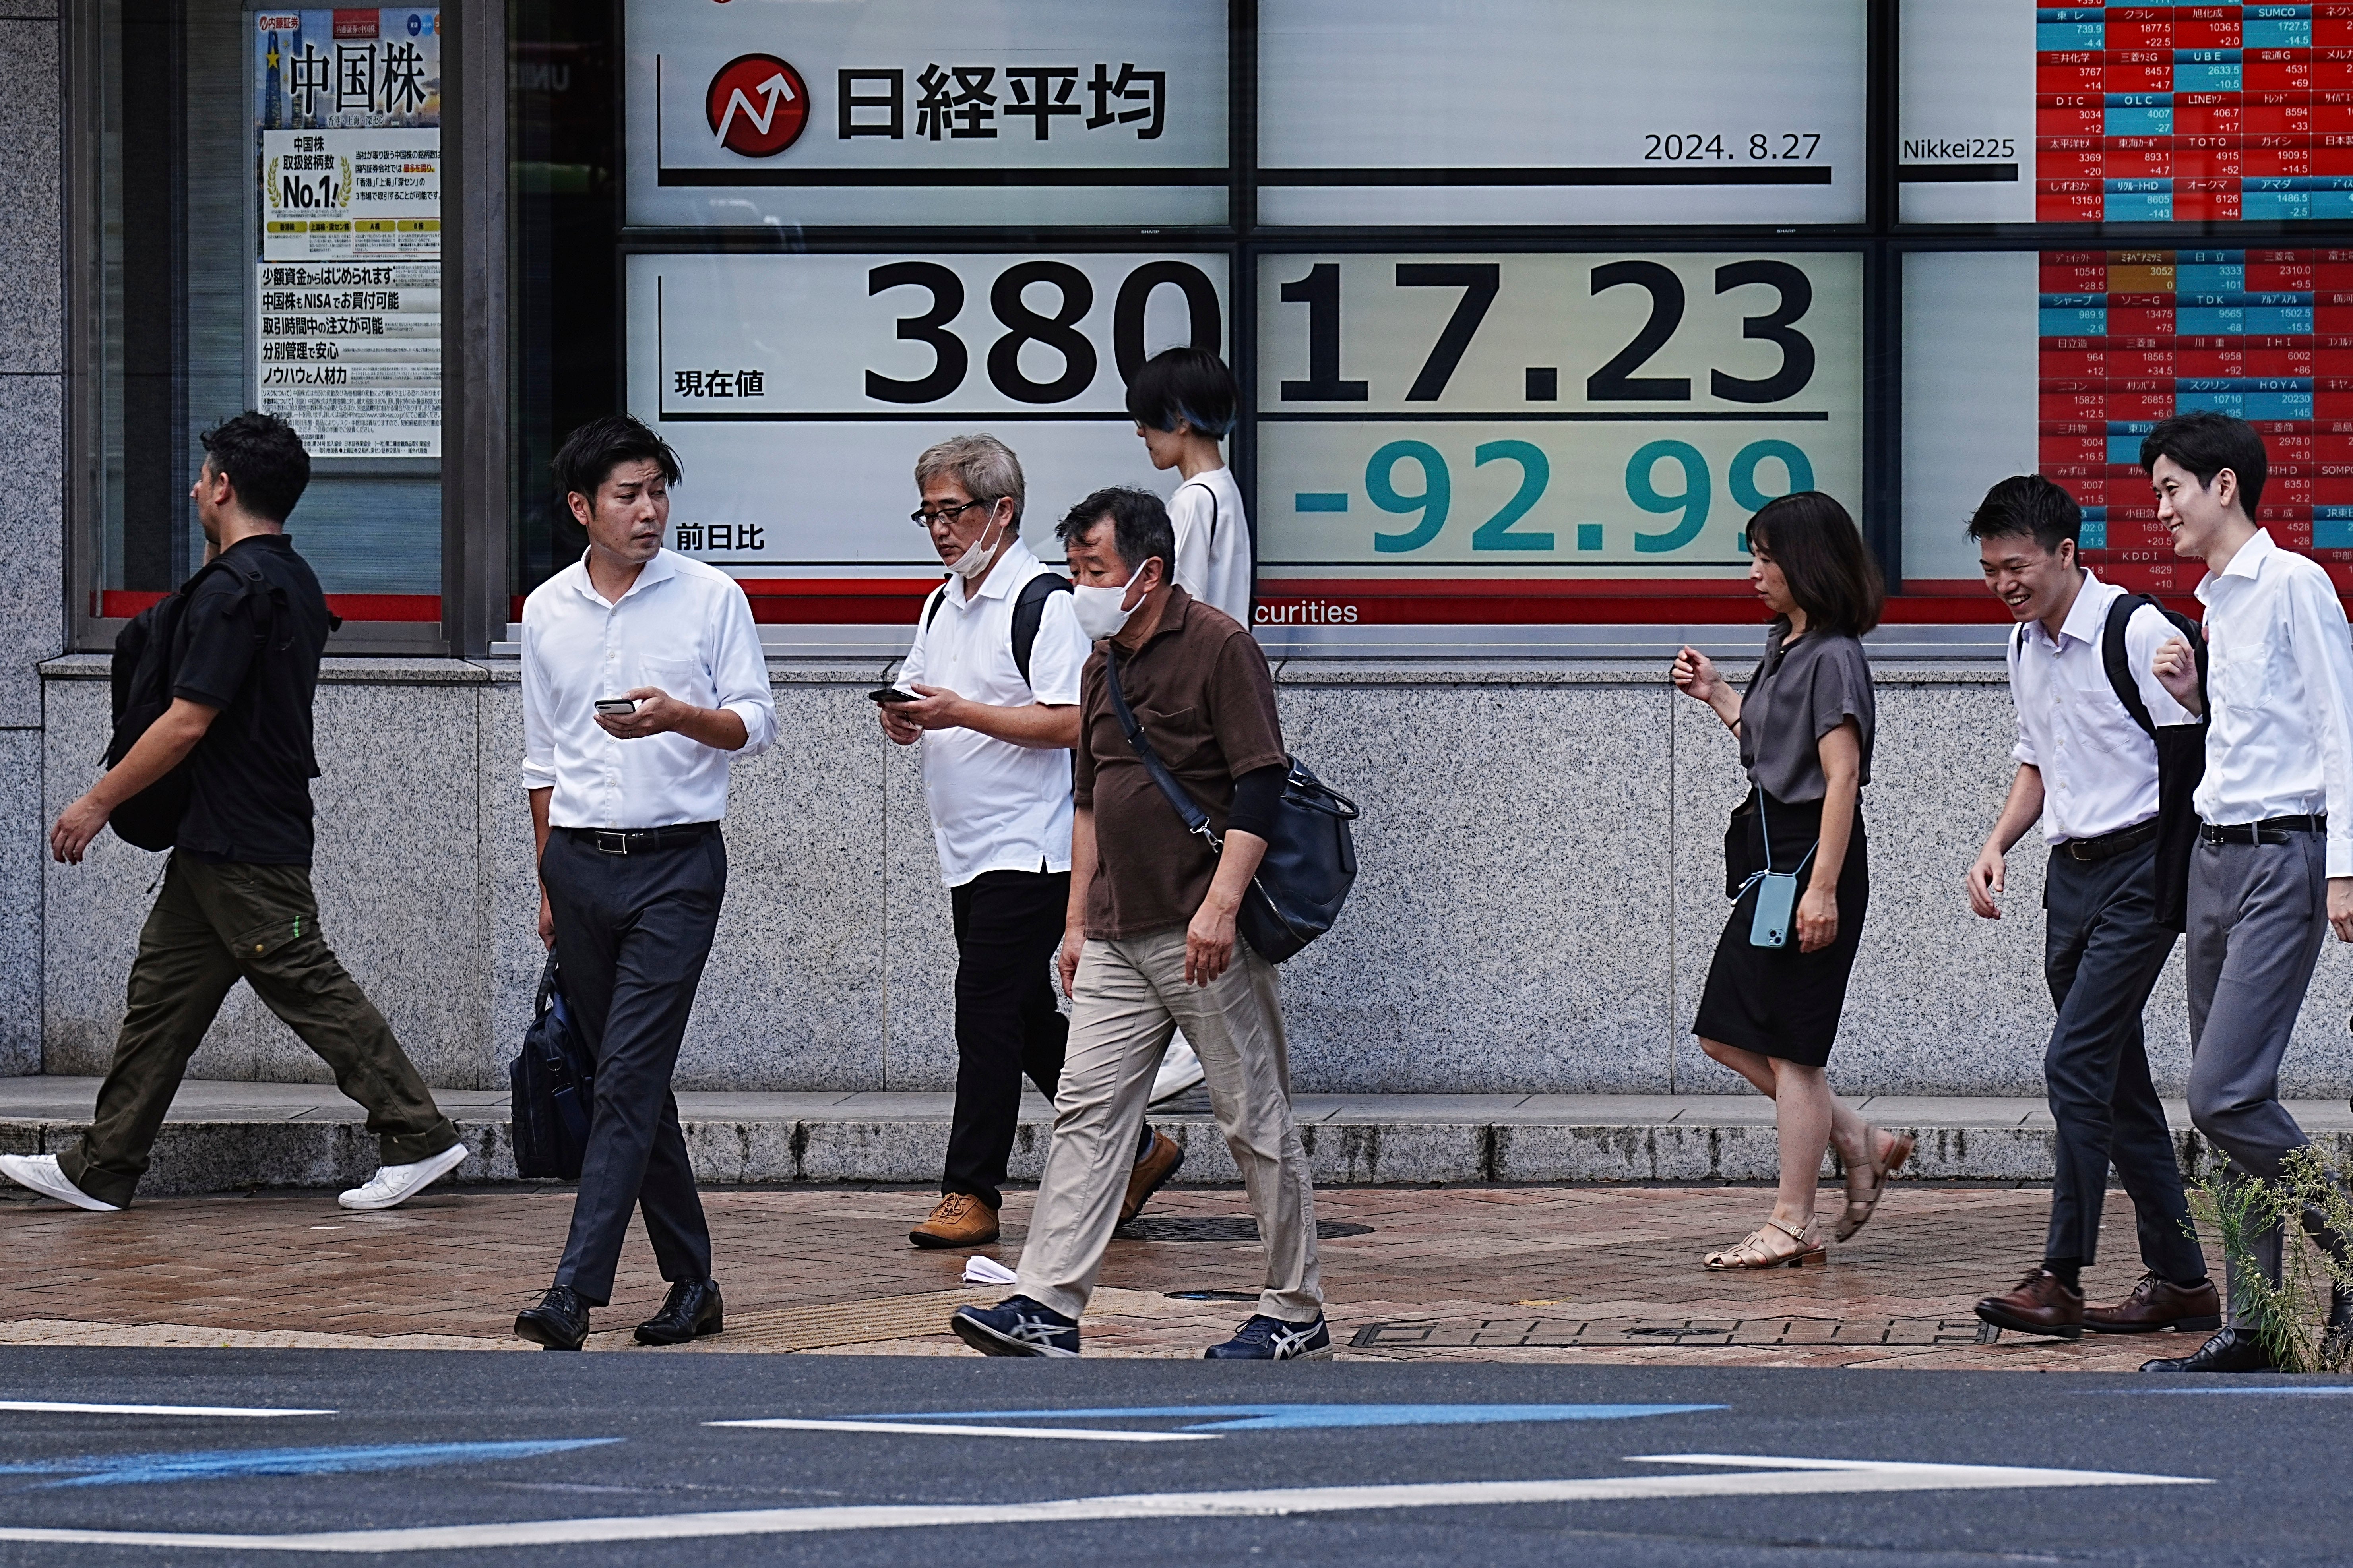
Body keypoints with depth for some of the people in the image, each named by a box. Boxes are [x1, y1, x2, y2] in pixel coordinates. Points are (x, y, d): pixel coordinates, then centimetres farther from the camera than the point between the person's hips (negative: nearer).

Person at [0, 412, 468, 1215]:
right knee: (163, 994, 11)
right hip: (214, 846, 10)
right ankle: (100, 1169, 14)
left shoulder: (234, 590, -18)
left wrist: (98, 802, -11)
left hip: (243, 847, -10)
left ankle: (418, 1135, -1)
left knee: (309, 988, -5)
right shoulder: (293, 580, 13)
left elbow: (187, 723, -20)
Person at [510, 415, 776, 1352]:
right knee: (630, 1082, 7)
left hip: (676, 861, -4)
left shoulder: (710, 597, 0)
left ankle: (576, 1292, -17)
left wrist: (677, 716, -20)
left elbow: (756, 723, -1)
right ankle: (691, 1281, 16)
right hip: (581, 863, 4)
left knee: (629, 1078, -12)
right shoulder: (546, 611, 10)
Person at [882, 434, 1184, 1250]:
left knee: (987, 1015, -8)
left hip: (1029, 852, -9)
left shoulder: (1043, 602, -12)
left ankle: (971, 1193, -4)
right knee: (1026, 1017, 12)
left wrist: (961, 712, -24)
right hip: (968, 850, 9)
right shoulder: (942, 605, 16)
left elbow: (1068, 722, -20)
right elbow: (921, 700, 23)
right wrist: (904, 716, 0)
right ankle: (1135, 1149, 23)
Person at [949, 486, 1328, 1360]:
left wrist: (1220, 904, -22)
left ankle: (1296, 1318, 9)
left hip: (1204, 936, -8)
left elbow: (1262, 782, -15)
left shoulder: (1218, 648, -8)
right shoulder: (1104, 666, 16)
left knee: (1255, 1122, 0)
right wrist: (1078, 920, 20)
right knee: (1086, 1108, -1)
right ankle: (1047, 1309, -4)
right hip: (1118, 936, 8)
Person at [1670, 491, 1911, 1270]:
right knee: (1726, 1034, 11)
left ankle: (1791, 1227, 3)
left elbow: (1841, 776, -20)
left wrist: (1823, 889, -24)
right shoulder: (1786, 648, 14)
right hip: (1772, 859, 10)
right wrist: (1715, 695, 18)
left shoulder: (1832, 658, -15)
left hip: (1812, 860, -10)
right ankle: (1860, 1143, 18)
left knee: (1789, 1047, -4)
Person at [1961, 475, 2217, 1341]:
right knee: (2117, 1081, 9)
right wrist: (1996, 844, 9)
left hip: (2139, 868, -8)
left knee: (2076, 1063, -15)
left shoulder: (2137, 632, -13)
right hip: (2071, 873, 8)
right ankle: (2181, 1280, 16)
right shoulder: (2025, 647, 12)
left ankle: (2061, 1278, -12)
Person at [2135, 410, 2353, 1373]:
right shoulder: (2217, 601, 18)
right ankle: (2251, 1323, 9)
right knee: (2227, 1104, 6)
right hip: (2215, 854, 9)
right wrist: (2195, 700, 8)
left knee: (2225, 1095, -15)